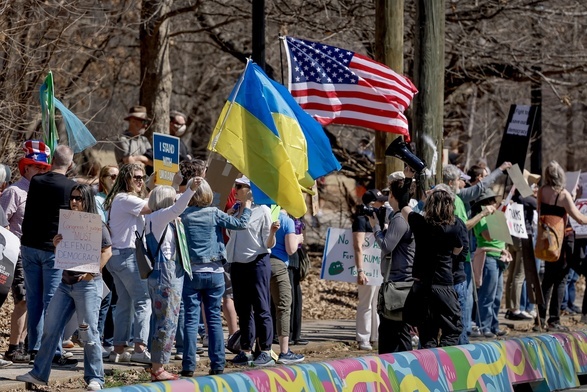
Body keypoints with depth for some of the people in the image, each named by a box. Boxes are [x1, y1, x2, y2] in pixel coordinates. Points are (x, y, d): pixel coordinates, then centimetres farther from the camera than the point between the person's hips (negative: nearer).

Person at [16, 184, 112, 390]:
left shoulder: (96, 224, -5)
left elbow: (107, 251, -8)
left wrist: (92, 272, -19)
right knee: (50, 328, 5)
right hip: (66, 282, 7)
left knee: (88, 332, -5)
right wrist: (57, 245, -2)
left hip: (88, 284, -7)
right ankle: (39, 374, 10)